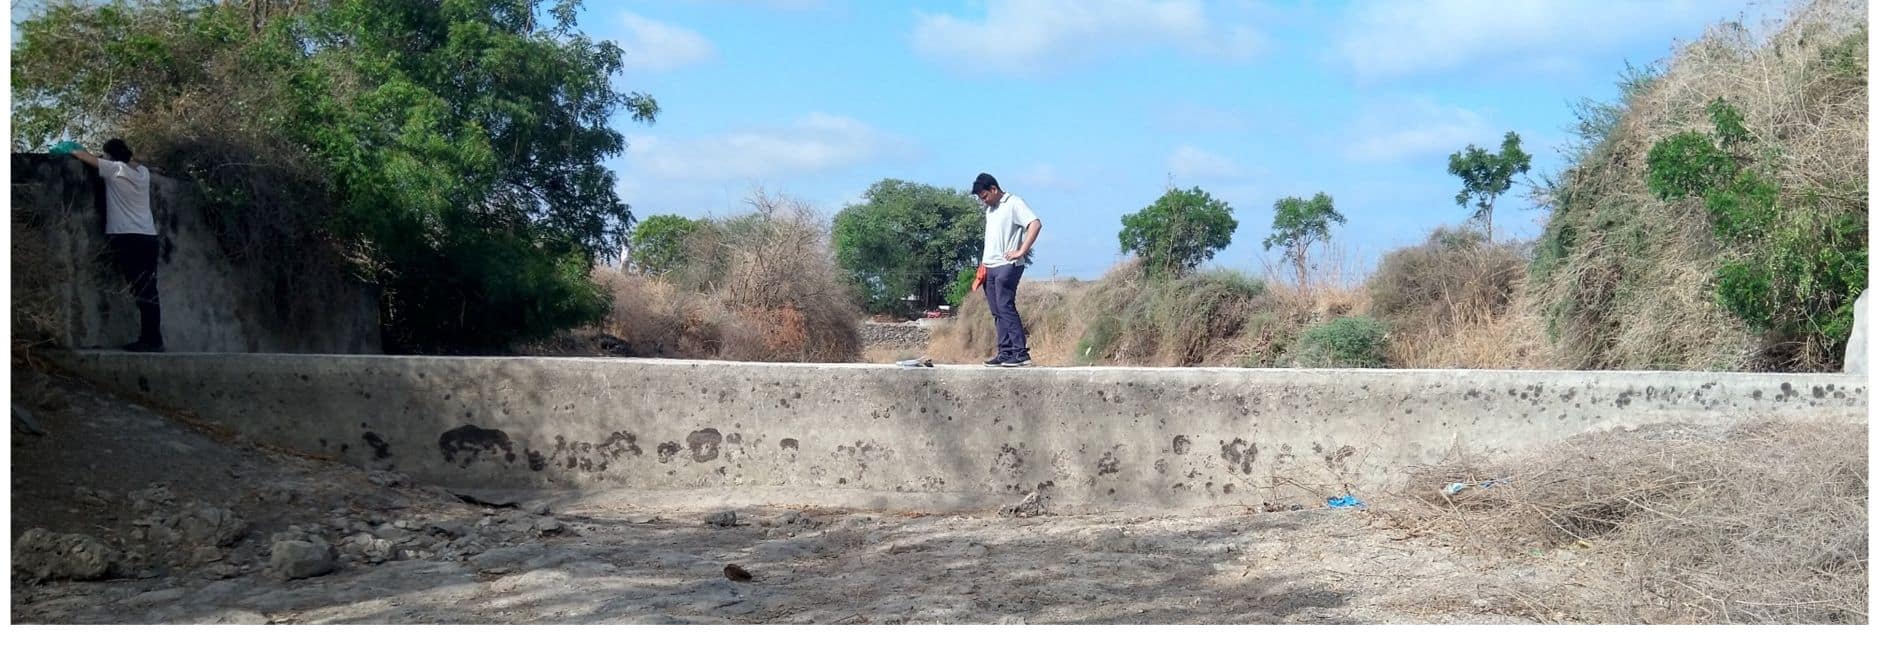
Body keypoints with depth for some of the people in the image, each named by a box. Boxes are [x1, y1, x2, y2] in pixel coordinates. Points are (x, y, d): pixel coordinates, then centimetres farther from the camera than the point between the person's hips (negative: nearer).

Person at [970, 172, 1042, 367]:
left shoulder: (1014, 204, -7)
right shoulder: (990, 209, 19)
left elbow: (1036, 224, -18)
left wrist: (1021, 252, -19)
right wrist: (983, 264, 15)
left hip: (1007, 266, -8)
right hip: (990, 267, 8)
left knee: (1006, 307, -14)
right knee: (997, 312, 6)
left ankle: (1021, 353, -13)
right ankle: (1005, 352, 8)